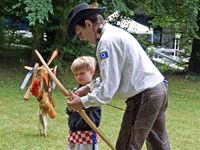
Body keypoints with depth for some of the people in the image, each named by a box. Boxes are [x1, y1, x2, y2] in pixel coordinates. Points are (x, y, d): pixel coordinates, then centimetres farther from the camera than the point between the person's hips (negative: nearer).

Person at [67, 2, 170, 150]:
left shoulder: (107, 41, -16)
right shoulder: (116, 32, 15)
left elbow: (108, 87, -19)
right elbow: (113, 75, 22)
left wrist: (83, 102, -9)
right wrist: (89, 87, 14)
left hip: (144, 96, -10)